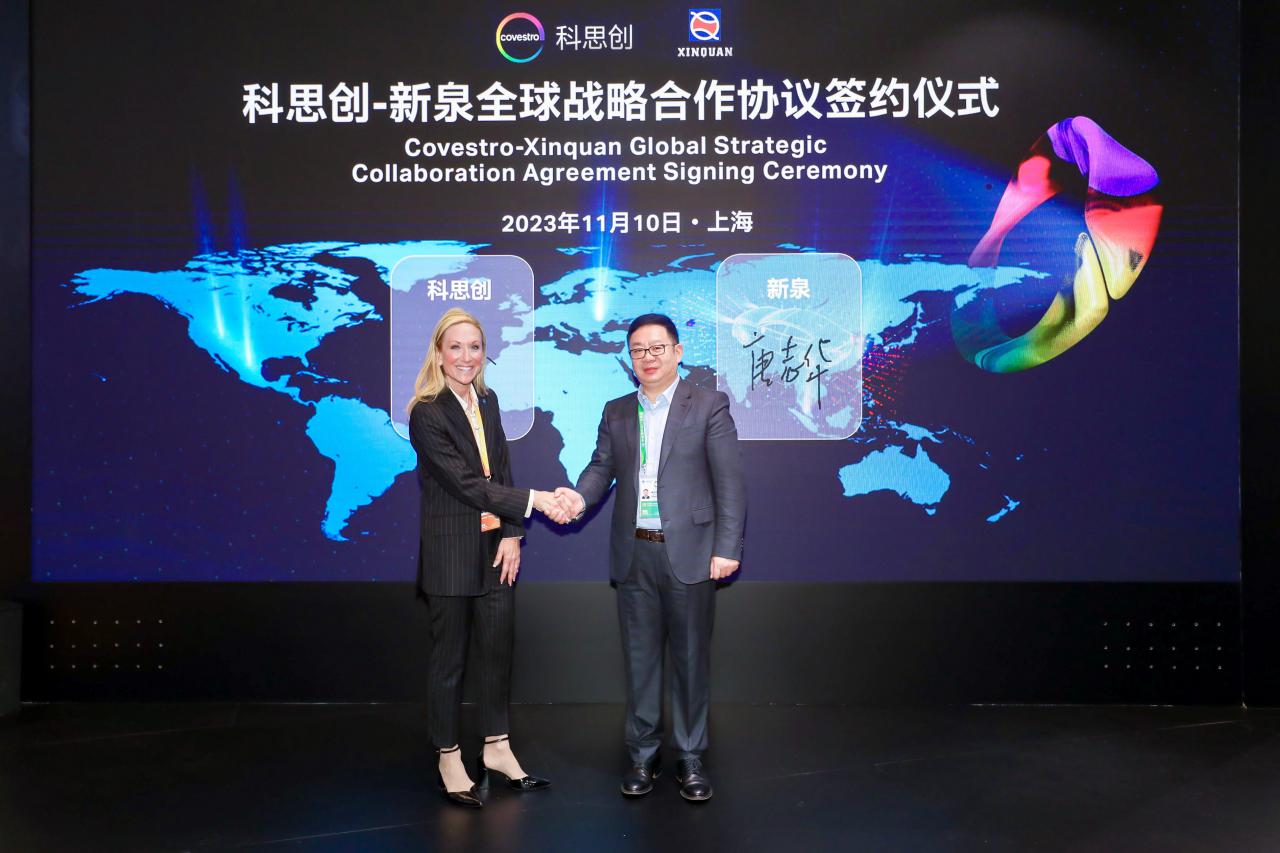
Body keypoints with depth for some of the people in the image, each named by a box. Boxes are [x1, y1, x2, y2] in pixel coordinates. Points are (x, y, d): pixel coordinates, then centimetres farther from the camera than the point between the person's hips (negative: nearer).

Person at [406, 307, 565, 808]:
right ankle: (449, 761, 24)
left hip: (496, 546, 6)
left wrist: (512, 534, -3)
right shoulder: (427, 413, -13)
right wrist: (533, 500, -23)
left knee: (497, 649, 14)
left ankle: (496, 748, 30)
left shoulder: (487, 401, 7)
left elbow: (502, 472, 7)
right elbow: (465, 483, -19)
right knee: (449, 659, 8)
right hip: (451, 551, -6)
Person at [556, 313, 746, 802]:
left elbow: (730, 481, -6)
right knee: (640, 658, 11)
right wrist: (580, 495, -17)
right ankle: (643, 756, 25)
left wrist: (727, 548, -12)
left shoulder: (708, 406, -1)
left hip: (690, 554, -3)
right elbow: (602, 467, 6)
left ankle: (690, 759, 21)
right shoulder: (615, 412, 12)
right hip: (634, 555, 4)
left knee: (691, 657, 6)